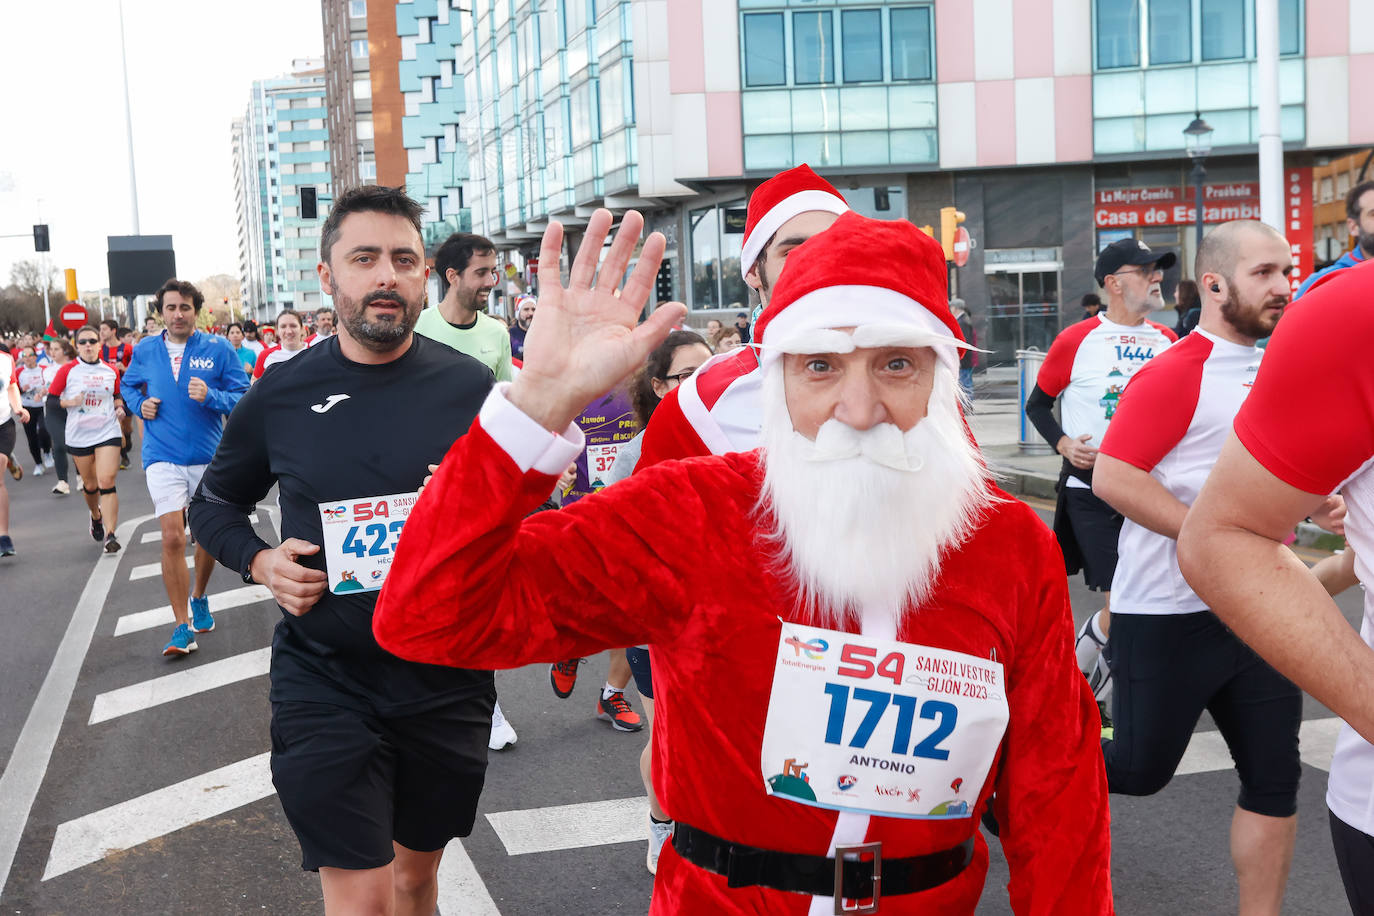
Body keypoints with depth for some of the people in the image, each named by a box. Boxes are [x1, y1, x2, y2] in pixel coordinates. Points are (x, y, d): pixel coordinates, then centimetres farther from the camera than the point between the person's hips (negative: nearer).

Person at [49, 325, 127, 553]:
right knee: (90, 484, 12)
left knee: (106, 481, -13)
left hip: (108, 433, 0)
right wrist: (70, 402, -18)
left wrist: (119, 408, 0)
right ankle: (96, 517, 43)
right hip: (78, 436, 0)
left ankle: (110, 534, -13)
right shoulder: (67, 371, -3)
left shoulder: (111, 370, 4)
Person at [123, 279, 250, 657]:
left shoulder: (217, 348, -4)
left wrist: (211, 396, -24)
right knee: (172, 537, -13)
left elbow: (244, 396, -6)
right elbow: (129, 385, 22)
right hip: (163, 457, 0)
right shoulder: (145, 351, 3)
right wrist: (140, 405, 1)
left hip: (209, 456, 1)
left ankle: (199, 598, 41)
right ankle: (182, 626, -6)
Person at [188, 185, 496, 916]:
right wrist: (258, 561, -7)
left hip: (448, 682, 1)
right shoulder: (282, 393, -3)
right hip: (324, 684, -1)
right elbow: (214, 502, 13)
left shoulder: (470, 389, -4)